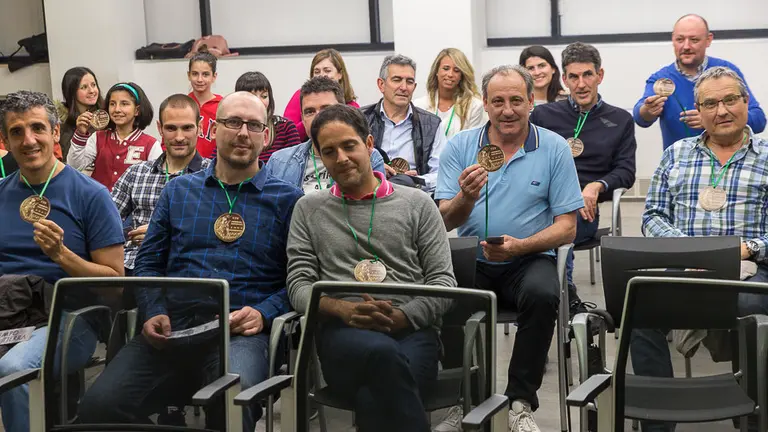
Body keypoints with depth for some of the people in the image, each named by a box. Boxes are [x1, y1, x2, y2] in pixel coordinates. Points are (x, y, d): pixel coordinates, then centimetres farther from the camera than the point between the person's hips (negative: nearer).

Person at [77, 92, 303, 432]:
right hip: (171, 327, 3)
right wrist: (153, 313, -2)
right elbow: (148, 263, 17)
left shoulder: (286, 199, 12)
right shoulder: (178, 190, 21)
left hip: (242, 330, -3)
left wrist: (263, 314, -12)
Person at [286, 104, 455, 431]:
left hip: (413, 331, 0)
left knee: (373, 399, -37)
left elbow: (443, 282, 9)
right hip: (342, 331, 1)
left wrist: (401, 317, -10)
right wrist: (344, 309, -12)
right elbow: (299, 286, 10)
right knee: (384, 353, -39)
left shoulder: (417, 204, 15)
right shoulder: (309, 210, 19)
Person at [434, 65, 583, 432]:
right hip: (470, 261, 1)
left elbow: (567, 227, -2)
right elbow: (445, 222, -2)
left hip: (529, 260, -1)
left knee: (542, 294, -33)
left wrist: (520, 246, -20)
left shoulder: (554, 149, 0)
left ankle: (521, 402, -15)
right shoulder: (459, 147, 3)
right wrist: (467, 197, -25)